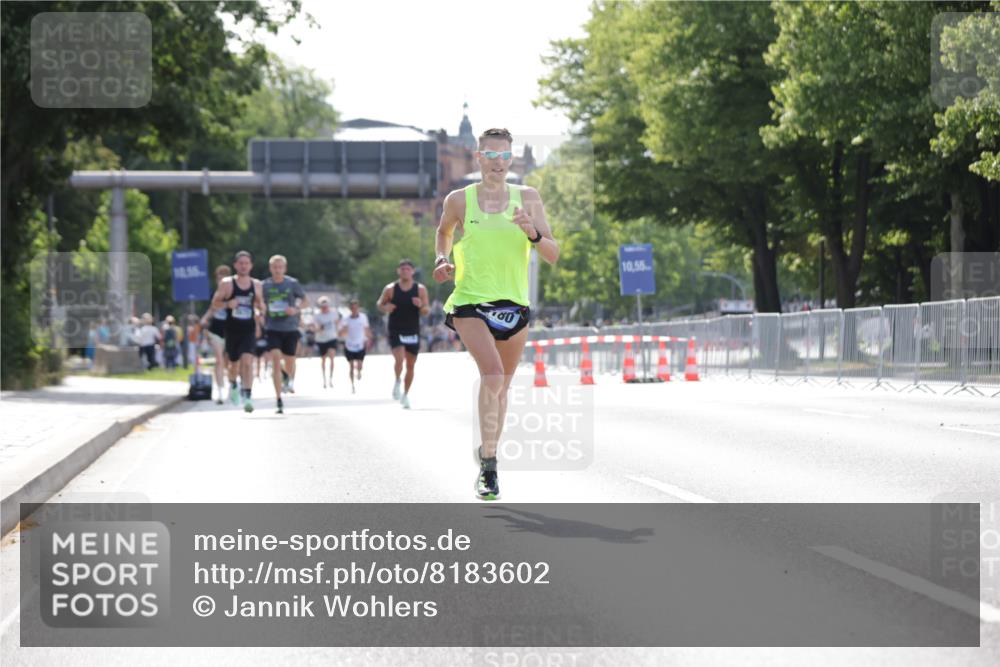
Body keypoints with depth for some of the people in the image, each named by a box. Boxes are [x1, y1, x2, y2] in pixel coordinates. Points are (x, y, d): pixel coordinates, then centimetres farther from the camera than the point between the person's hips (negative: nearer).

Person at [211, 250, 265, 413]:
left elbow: (260, 304, 19)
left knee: (247, 362, -15)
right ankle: (233, 384, 43)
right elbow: (215, 303, -1)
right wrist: (227, 304, -20)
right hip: (232, 328, 0)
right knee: (233, 361, 11)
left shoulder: (256, 285, 6)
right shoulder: (226, 283, -2)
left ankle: (247, 396, -18)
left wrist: (260, 314, -3)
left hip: (249, 329, 0)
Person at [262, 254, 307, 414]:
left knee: (289, 361, 10)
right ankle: (279, 401, -15)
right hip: (272, 329, 0)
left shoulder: (292, 283, -2)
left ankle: (290, 379, 51)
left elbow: (305, 300, 4)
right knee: (275, 360, -16)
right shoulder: (265, 286, 1)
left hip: (290, 328, 0)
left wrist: (296, 308, -14)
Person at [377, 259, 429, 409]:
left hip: (413, 333, 2)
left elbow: (427, 310, 2)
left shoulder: (420, 289, 0)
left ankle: (405, 395, 22)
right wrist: (385, 308, -14)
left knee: (410, 365, 7)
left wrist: (421, 306, -21)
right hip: (395, 332, -2)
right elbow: (380, 304, 10)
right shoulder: (390, 289, -2)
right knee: (399, 359, -22)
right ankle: (397, 382, 6)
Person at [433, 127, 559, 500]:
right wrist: (442, 260, 5)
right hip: (470, 302, -3)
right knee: (492, 374, -24)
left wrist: (533, 234, -19)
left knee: (502, 384, 12)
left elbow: (553, 256, 0)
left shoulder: (528, 199, 2)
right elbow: (444, 232, 23)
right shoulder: (459, 200, 0)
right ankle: (488, 465, -20)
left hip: (513, 305, 3)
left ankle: (488, 453, 35)